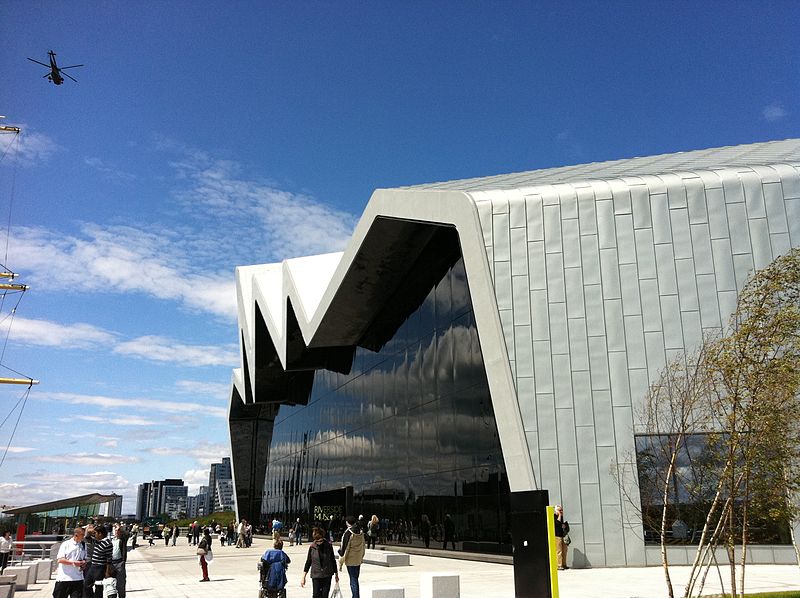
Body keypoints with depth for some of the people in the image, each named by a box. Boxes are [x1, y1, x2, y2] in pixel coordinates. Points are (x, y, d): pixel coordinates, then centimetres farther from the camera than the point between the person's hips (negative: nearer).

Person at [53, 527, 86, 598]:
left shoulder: (83, 545, 10)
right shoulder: (66, 544, -4)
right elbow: (59, 560, -10)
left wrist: (83, 563, -3)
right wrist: (73, 562, -21)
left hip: (78, 579, 3)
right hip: (64, 578, -3)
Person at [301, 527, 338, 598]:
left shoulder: (328, 545, -4)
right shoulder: (312, 547, -5)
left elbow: (333, 560, 7)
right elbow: (308, 562, 2)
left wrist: (336, 574, 13)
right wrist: (303, 577, 0)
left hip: (327, 575, 0)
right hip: (316, 575, 0)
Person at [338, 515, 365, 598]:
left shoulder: (348, 533, -15)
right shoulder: (360, 532, 4)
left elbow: (345, 548, -15)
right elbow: (363, 546, 12)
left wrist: (340, 562, -9)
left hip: (350, 561, -6)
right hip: (358, 560, 6)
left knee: (353, 581, 0)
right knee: (355, 580, 18)